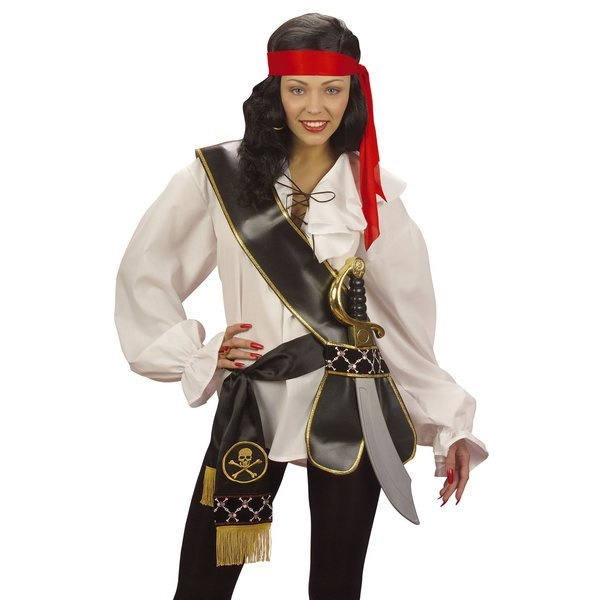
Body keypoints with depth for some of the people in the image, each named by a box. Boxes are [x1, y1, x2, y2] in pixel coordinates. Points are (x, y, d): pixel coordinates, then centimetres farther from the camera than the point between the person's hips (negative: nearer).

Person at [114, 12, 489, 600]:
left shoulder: (371, 188, 4)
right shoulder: (219, 175, -2)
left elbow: (408, 314, 5)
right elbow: (144, 276, 5)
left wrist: (452, 426, 3)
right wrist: (196, 356, -4)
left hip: (350, 406, 1)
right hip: (254, 403, -1)